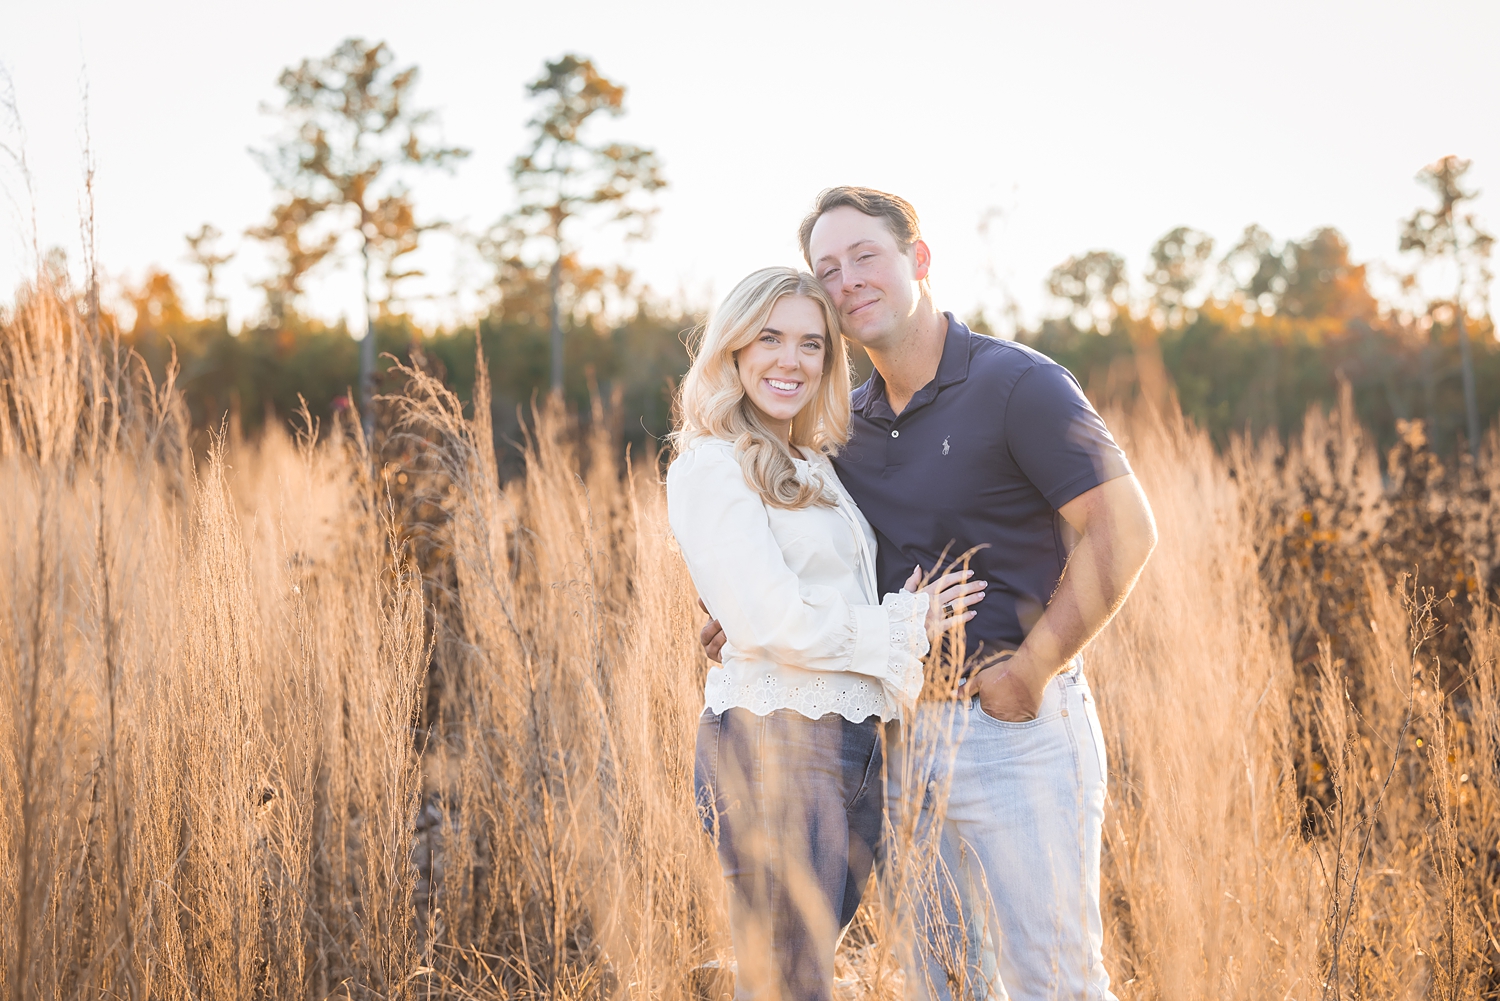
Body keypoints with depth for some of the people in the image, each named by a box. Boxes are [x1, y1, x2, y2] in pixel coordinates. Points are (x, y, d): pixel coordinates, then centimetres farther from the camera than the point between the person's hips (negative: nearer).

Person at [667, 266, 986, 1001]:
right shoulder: (712, 467, -9)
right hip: (773, 742, -8)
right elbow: (770, 623, -17)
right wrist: (903, 625, -6)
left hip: (852, 745, 8)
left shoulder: (816, 468, 18)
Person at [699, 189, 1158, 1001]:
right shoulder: (849, 423, 10)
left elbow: (1123, 530, -16)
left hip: (1017, 728, -7)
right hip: (909, 733, 7)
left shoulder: (1017, 386, -11)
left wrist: (1031, 670, -17)